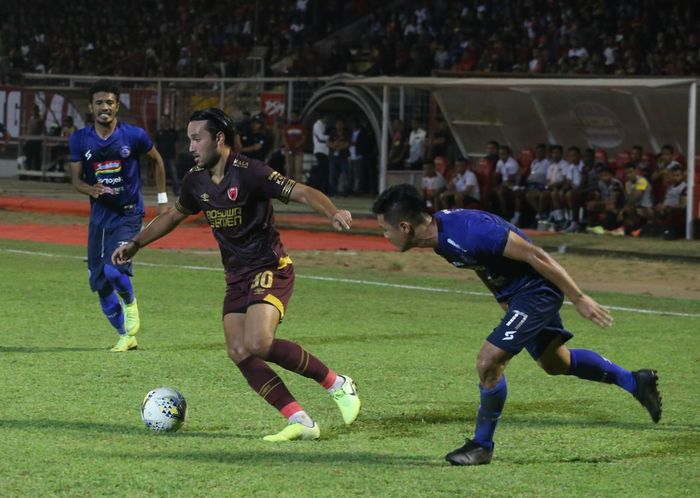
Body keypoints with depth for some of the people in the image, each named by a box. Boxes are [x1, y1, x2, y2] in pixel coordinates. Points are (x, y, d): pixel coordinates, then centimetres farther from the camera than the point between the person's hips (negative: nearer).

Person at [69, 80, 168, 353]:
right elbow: (76, 178, 0)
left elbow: (157, 161, 7)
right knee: (99, 281, 4)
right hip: (99, 215, 4)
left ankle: (130, 306, 8)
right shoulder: (79, 140, -3)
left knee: (114, 269, -25)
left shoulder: (134, 135, -10)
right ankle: (126, 335, 21)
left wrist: (162, 199, 8)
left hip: (128, 214, -4)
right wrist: (91, 189, -23)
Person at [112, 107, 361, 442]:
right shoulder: (196, 180, 6)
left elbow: (301, 192, -23)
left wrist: (332, 213, -41)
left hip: (269, 269, -8)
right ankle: (301, 422, -7)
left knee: (259, 344, -26)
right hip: (236, 276, 8)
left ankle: (337, 384, -8)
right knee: (239, 353, -8)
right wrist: (136, 244, 26)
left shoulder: (248, 173, -17)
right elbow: (174, 215, 25)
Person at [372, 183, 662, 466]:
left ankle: (482, 445, 5)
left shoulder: (467, 232, -34)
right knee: (554, 362, 25)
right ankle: (635, 381, 40)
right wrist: (504, 303, 21)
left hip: (537, 291, -10)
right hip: (514, 293, 10)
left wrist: (579, 299, -23)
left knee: (488, 363, -14)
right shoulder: (439, 231, -6)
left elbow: (534, 255, -29)